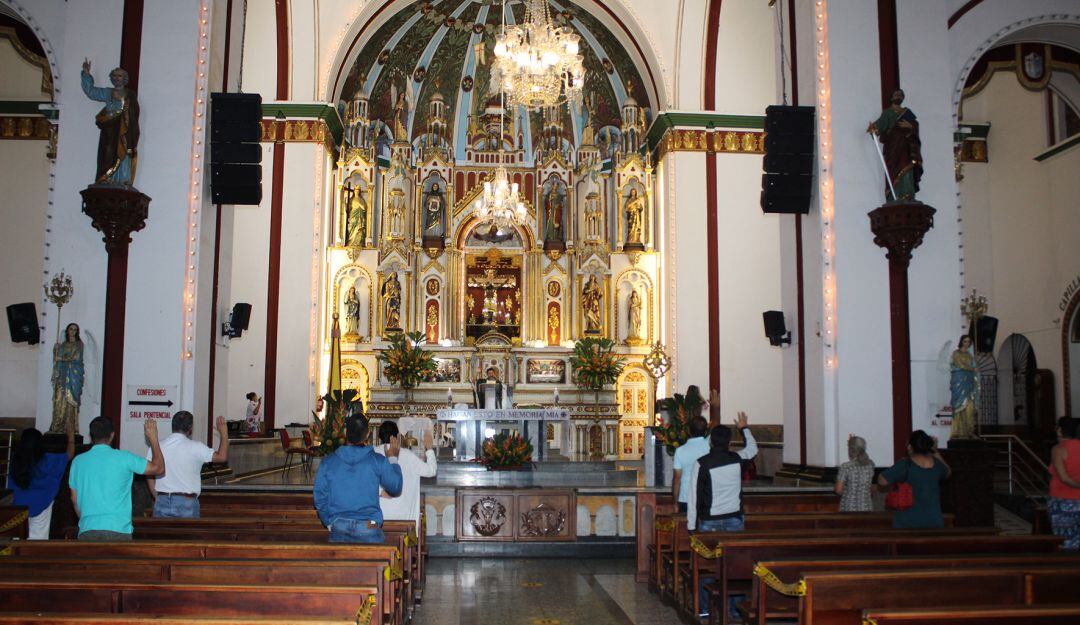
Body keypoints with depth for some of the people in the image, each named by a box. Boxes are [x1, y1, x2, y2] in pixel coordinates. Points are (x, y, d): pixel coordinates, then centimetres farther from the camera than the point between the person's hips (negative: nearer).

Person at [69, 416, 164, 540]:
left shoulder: (78, 461, 7)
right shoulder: (123, 458, -4)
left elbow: (74, 499, 15)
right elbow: (158, 468, 2)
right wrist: (153, 438, 9)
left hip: (87, 531, 3)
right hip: (118, 530, -3)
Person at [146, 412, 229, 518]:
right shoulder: (195, 448, -11)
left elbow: (150, 477, 5)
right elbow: (222, 457, -6)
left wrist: (159, 499, 17)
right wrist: (223, 432, 4)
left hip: (162, 502, 3)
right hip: (186, 503, -3)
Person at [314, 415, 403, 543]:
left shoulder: (327, 462, 1)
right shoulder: (377, 461, -4)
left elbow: (320, 499, 5)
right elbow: (395, 489, 8)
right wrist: (393, 459, 19)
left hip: (339, 528, 2)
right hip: (368, 528, -2)